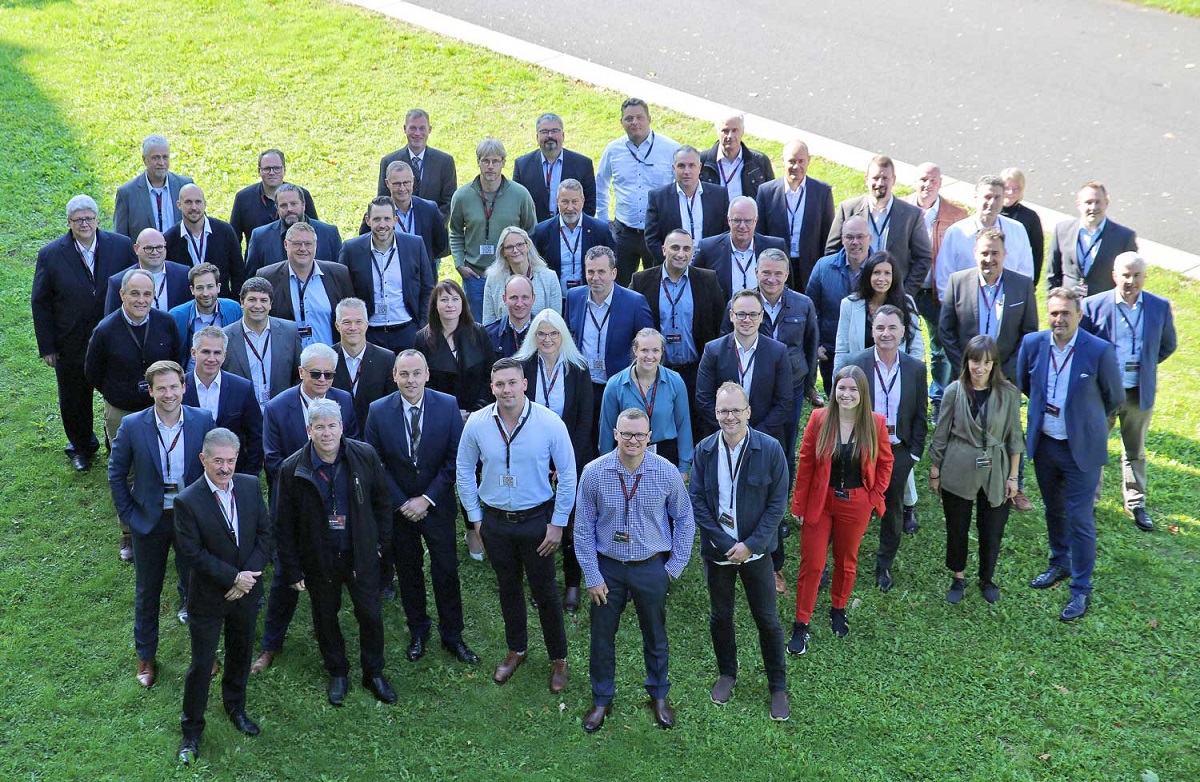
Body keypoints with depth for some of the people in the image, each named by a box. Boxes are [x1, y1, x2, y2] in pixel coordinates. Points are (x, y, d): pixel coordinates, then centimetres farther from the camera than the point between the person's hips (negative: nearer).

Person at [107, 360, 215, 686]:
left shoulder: (203, 421, -12)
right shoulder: (132, 426, -14)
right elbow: (116, 473, -2)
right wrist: (128, 514, -5)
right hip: (149, 521, 0)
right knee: (147, 591, 15)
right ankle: (146, 655, 34)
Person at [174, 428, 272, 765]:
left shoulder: (250, 486, -6)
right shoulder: (187, 501, -20)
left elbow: (265, 532, -2)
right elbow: (193, 552, -18)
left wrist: (250, 575, -13)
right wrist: (234, 577, -21)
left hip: (246, 591, 4)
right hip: (208, 597, -4)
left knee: (240, 655, 23)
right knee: (201, 665, 6)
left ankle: (235, 708, 46)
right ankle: (192, 730, 25)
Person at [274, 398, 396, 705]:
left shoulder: (365, 456, -12)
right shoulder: (292, 470, -14)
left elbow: (383, 501, 3)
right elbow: (284, 526, -6)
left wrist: (381, 541, 3)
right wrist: (292, 570, -5)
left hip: (361, 555, 1)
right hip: (319, 560, 0)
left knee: (370, 615, 11)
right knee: (325, 618, 16)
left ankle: (373, 673, 32)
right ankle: (337, 674, 37)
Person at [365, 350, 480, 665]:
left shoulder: (448, 406, -12)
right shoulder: (378, 411, -10)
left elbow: (455, 459, -9)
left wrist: (427, 499, -13)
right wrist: (401, 503, -11)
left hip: (437, 505, -1)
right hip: (398, 506, 1)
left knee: (446, 571, 6)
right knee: (408, 570, 15)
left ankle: (452, 635, 23)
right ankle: (418, 630, 33)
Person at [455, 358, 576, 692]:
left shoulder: (550, 423, -17)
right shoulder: (477, 423, -11)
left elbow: (568, 476, -9)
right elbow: (464, 471, 4)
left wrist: (558, 523, -8)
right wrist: (475, 516, 4)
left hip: (536, 520, -2)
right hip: (495, 520, 2)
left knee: (545, 591, 7)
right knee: (508, 588, 19)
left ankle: (558, 658, 25)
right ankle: (516, 650, 38)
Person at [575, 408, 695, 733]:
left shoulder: (667, 472, -13)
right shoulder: (594, 473, -14)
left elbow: (684, 519, 1)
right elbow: (583, 528, -6)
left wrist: (676, 566, 0)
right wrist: (592, 576, -6)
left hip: (651, 568, 0)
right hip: (607, 567, 0)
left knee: (655, 635, 17)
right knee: (601, 636, 12)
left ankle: (659, 694, 39)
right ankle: (601, 699, 33)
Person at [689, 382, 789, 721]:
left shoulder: (770, 449, -13)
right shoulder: (704, 450, -7)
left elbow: (778, 503, -10)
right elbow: (696, 501, -6)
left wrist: (750, 545, -16)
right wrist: (725, 544, -13)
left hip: (756, 550, -2)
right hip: (718, 550, 2)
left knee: (767, 619, 8)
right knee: (720, 616, 16)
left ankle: (778, 686, 24)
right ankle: (727, 674, 38)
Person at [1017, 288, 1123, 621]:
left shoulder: (1100, 351, -19)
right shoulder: (1032, 343, -8)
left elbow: (1115, 398, -3)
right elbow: (1023, 385, 11)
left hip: (1081, 448, -4)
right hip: (1044, 443, 4)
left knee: (1080, 520, 0)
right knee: (1054, 510, 21)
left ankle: (1081, 590, 13)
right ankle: (1059, 563, 43)